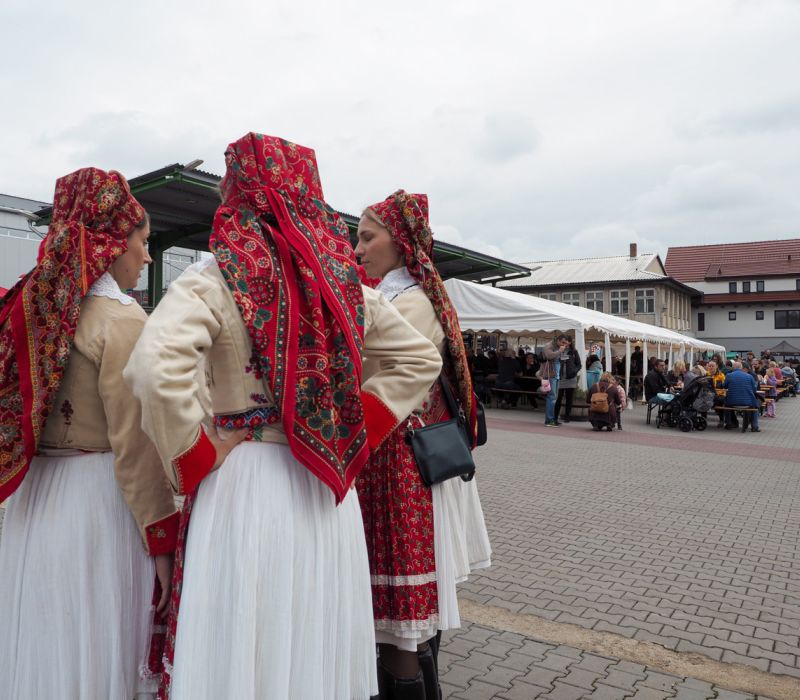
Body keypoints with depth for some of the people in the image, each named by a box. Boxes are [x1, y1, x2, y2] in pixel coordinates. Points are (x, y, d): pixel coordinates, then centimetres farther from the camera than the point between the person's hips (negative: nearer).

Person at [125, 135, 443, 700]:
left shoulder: (218, 275, -10)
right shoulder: (344, 278, 5)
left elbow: (155, 368, -25)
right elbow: (421, 359, 13)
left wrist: (196, 457, -11)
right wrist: (360, 430, 9)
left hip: (245, 483, -4)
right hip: (327, 485, 5)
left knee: (242, 640, 10)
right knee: (317, 637, 19)